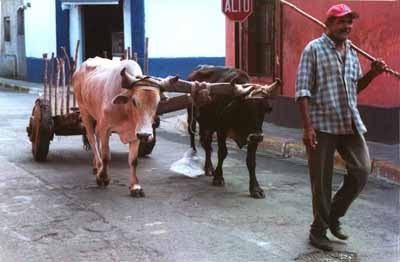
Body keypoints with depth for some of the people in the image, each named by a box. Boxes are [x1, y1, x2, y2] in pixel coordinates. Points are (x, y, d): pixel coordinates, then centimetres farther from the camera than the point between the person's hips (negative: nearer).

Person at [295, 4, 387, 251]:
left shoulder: (352, 51, 14)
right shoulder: (314, 49, -5)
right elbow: (303, 90, -10)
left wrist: (372, 73, 4)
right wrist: (308, 127, -17)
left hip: (351, 124, 6)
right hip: (322, 125, -6)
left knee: (362, 170, 4)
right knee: (321, 180, 3)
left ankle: (334, 215, 25)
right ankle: (319, 230, 19)